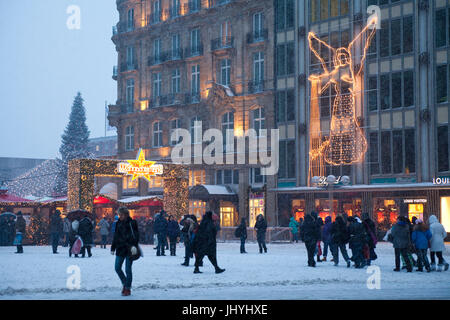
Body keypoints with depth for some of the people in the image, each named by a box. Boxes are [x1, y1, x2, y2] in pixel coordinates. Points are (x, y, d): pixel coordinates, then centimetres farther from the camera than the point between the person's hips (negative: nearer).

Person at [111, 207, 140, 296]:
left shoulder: (132, 223, -6)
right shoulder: (119, 223, 11)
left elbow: (135, 235, -11)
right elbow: (115, 236, 18)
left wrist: (134, 246, -22)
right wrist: (113, 248, 17)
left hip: (129, 249, -6)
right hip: (120, 249, 6)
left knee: (128, 269, -2)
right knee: (117, 268, 3)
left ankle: (128, 288, 7)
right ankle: (124, 283, 22)